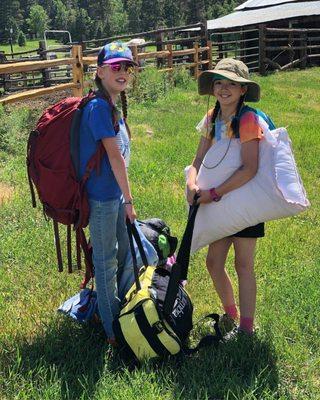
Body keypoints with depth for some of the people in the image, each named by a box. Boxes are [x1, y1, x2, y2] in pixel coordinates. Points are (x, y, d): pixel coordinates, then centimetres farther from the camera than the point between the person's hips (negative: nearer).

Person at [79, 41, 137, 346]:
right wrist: (129, 200, -13)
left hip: (115, 194, 9)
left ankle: (125, 310, 42)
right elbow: (115, 155, -18)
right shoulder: (99, 107, -20)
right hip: (102, 197, -9)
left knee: (126, 252, 21)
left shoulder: (113, 105, 9)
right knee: (107, 262, 5)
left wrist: (125, 198, 15)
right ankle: (113, 329, 21)